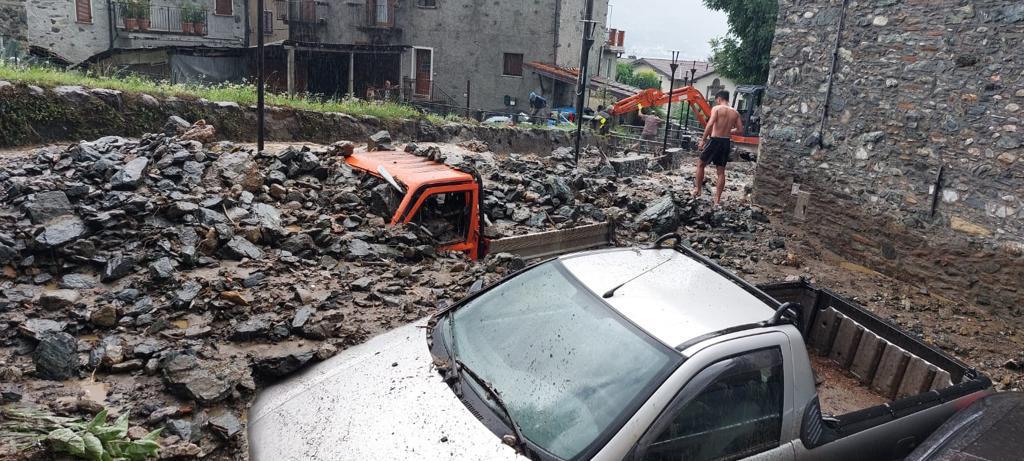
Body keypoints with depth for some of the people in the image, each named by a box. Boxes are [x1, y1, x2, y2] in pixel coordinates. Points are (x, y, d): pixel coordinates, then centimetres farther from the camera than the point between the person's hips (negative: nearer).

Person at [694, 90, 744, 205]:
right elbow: (740, 130, 9)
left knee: (700, 164, 15)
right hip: (727, 142, 5)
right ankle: (717, 199, 8)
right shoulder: (735, 112, 8)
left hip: (715, 140, -5)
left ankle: (698, 190, 17)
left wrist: (702, 140, -16)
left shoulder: (717, 108, -7)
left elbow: (710, 124, -20)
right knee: (721, 171, 9)